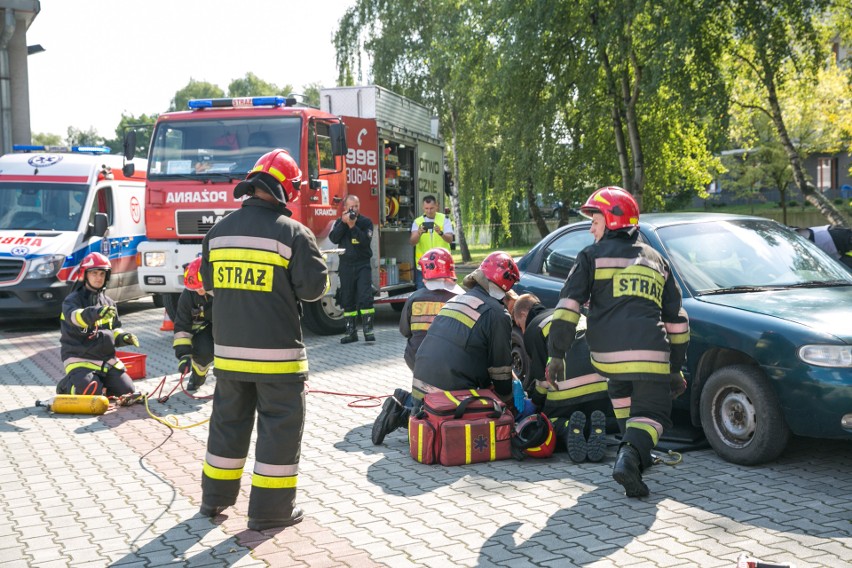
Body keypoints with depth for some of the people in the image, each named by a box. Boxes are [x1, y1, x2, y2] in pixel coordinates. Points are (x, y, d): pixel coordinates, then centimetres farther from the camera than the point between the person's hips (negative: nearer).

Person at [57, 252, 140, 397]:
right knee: (91, 393, -25)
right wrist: (95, 313, -51)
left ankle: (98, 381, 21)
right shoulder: (73, 300, -7)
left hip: (106, 358, 6)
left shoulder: (108, 303, 13)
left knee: (128, 391, -5)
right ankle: (68, 385, 8)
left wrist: (123, 337, -3)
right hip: (79, 358, -6)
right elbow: (74, 316, -30)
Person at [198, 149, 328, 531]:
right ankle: (270, 509, 9)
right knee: (280, 425, 5)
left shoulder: (219, 231, 5)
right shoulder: (293, 233, -13)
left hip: (228, 348, 6)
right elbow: (314, 287, -10)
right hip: (276, 352, -5)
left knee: (229, 420, 18)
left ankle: (216, 496, 29)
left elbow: (209, 280, 15)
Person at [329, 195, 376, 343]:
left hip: (363, 265, -3)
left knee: (365, 297, -12)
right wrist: (343, 223, -14)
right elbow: (333, 239, -7)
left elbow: (366, 241, -14)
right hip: (346, 265, 3)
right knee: (347, 300, 5)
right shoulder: (339, 222, 9)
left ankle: (368, 329, -11)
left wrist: (353, 226, -19)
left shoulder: (366, 222, 1)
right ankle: (351, 331, 10)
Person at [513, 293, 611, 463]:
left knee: (550, 419, 20)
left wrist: (536, 404, 22)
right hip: (603, 384, 5)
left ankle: (568, 430, -15)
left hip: (567, 389, -4)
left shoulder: (532, 329, 11)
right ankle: (595, 429, -10)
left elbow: (542, 375, 6)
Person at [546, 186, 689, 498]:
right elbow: (676, 318, 26)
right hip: (650, 355, 1)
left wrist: (557, 354, 4)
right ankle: (631, 457, -22)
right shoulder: (655, 259, 24)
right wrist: (676, 366, 31)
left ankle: (633, 450, 31)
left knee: (621, 390, 30)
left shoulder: (593, 255, 12)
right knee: (652, 412, 6)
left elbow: (567, 307, 2)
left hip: (607, 354, 0)